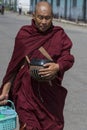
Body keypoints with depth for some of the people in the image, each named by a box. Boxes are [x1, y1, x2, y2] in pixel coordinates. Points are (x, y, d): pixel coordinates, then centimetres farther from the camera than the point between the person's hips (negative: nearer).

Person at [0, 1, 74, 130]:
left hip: (50, 91, 1)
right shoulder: (23, 34, 0)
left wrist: (57, 67, -26)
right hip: (26, 90, -1)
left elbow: (68, 58, -3)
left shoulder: (59, 35, 2)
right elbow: (14, 65, 3)